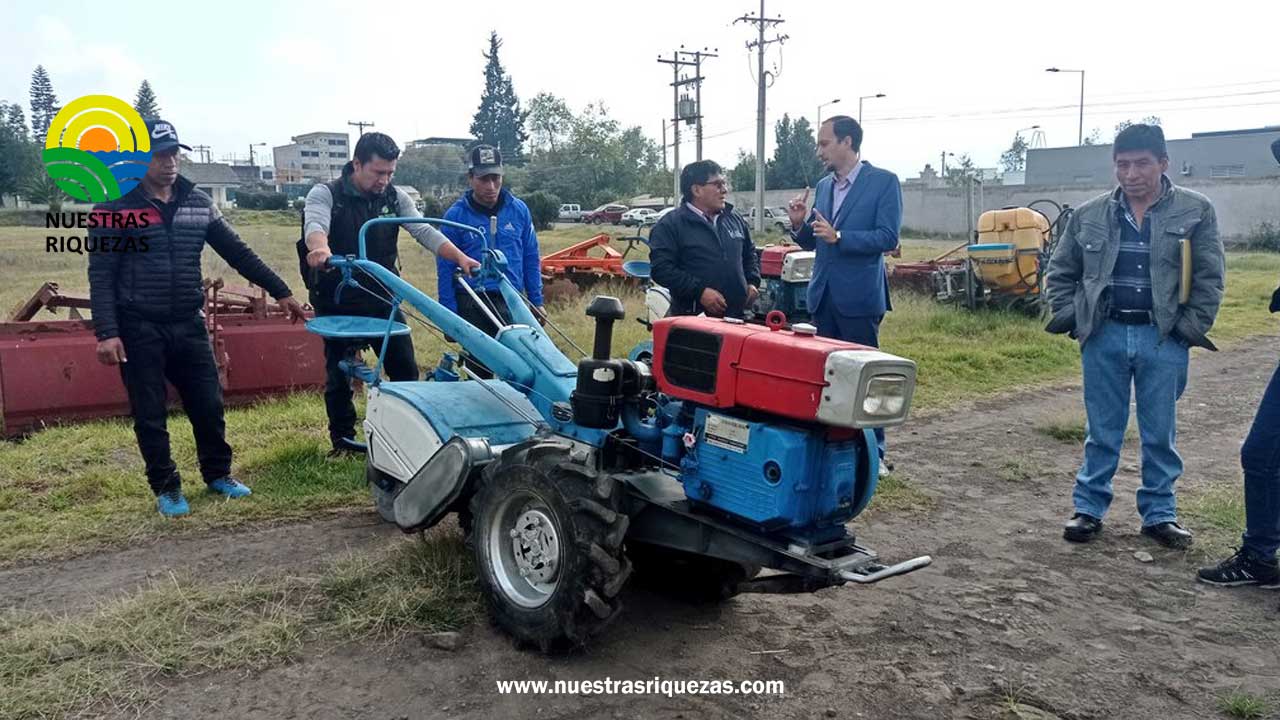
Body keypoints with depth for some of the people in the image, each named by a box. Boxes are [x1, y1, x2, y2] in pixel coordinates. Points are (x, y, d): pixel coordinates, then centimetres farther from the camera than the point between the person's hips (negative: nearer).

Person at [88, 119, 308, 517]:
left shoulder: (198, 202, 6)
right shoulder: (115, 208, -6)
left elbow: (237, 252, 9)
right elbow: (101, 275, -9)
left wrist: (281, 292, 7)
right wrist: (106, 332, -18)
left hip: (189, 324, 4)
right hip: (139, 330, -3)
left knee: (208, 405, 9)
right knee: (150, 415, 5)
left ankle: (218, 473, 29)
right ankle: (165, 486, 21)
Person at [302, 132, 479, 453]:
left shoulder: (395, 197, 3)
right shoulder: (325, 194, -8)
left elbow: (424, 231, -8)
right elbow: (315, 225, -29)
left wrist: (460, 257, -25)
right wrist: (320, 249, -53)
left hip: (382, 299, 3)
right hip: (338, 303, -3)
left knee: (405, 367, 5)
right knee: (339, 373, 7)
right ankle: (342, 442, 22)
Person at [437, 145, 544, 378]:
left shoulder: (519, 210, 3)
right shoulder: (455, 215, -3)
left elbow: (531, 258, 9)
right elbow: (445, 268, -1)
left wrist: (537, 302, 6)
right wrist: (449, 314, -4)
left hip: (512, 303, 2)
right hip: (471, 304, -1)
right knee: (478, 370, 8)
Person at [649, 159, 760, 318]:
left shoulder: (735, 219, 14)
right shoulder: (671, 225, -6)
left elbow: (749, 254, 28)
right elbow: (660, 268, -15)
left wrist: (752, 283, 9)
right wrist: (699, 291, -21)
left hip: (737, 316, 6)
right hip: (693, 320, -6)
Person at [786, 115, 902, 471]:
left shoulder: (884, 182, -7)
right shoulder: (823, 185, 12)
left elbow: (888, 238, -15)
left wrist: (838, 236, -22)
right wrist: (800, 224, -6)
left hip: (859, 296, -6)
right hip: (823, 295, 6)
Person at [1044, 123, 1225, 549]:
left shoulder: (1196, 212, 0)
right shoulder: (1089, 216, 4)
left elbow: (1209, 277, 0)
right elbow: (1060, 272, 12)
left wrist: (1191, 328, -6)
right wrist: (1070, 318, 2)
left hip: (1163, 340, -1)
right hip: (1104, 338, 1)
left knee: (1160, 434, 9)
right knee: (1102, 433, 9)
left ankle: (1159, 514, 22)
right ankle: (1088, 508, 19)